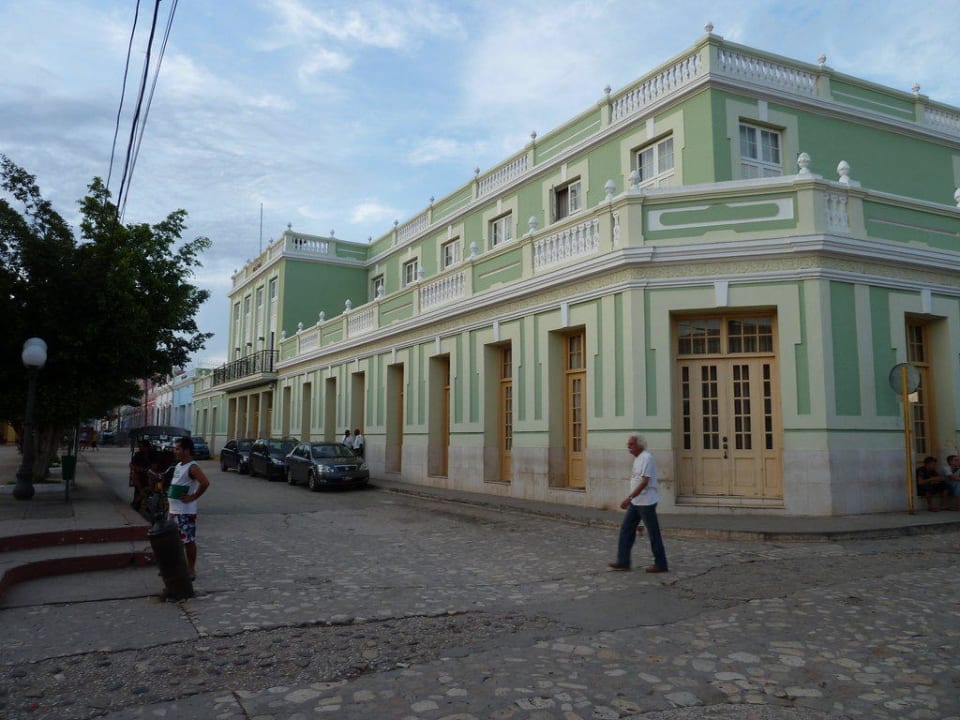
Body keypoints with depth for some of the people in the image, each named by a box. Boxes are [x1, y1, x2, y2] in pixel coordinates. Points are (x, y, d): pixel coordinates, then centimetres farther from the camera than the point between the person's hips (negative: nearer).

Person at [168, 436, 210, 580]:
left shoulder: (192, 467, -17)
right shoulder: (178, 465, 11)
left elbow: (205, 483, -32)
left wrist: (193, 497, -23)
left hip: (185, 512, -9)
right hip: (174, 510, 9)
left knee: (188, 541, 0)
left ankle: (191, 570, 9)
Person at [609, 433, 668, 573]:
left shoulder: (646, 458, -17)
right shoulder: (638, 458, 13)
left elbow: (644, 482, -24)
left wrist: (629, 498, -28)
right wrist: (631, 499, 22)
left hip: (646, 502, -10)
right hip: (636, 502, 10)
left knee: (653, 534, 0)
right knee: (626, 529, 7)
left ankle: (661, 564, 10)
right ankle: (623, 561, 11)